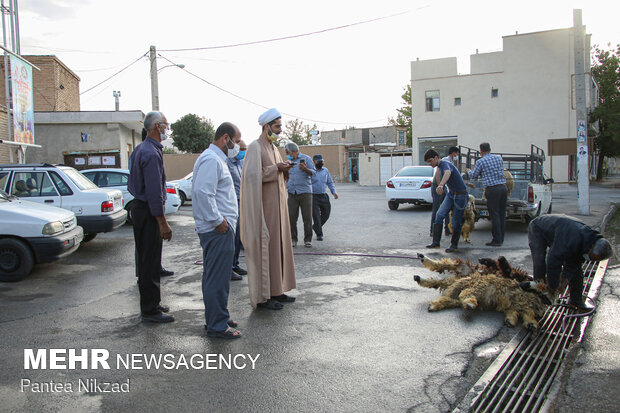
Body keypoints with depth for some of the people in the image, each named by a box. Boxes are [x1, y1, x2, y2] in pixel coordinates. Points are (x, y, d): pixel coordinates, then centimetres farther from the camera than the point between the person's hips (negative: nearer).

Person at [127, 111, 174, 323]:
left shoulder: (140, 149, 14)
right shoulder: (151, 153, -19)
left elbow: (132, 185, 21)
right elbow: (154, 192, -23)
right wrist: (163, 222, -21)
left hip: (140, 208, 11)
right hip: (149, 212, -11)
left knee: (146, 260, 17)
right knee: (150, 263, -3)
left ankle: (151, 303, 29)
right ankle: (150, 310, 6)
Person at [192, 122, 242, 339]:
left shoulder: (216, 158, 20)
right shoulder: (211, 159, -15)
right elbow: (202, 192, -25)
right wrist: (218, 221, -20)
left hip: (220, 229, 11)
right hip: (218, 231, -11)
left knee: (215, 277, 17)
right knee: (217, 278, -4)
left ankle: (216, 318, 28)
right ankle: (217, 326, 3)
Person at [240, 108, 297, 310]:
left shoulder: (273, 147, 17)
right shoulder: (255, 147, -10)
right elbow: (253, 174, -22)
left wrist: (283, 170, 3)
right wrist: (276, 169, -17)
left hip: (277, 204, 9)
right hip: (263, 206, -9)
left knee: (278, 245, 11)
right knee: (264, 248, -6)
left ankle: (276, 290, 20)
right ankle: (262, 296, 1)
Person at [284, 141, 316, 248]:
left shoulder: (306, 158, 4)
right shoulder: (288, 161, 20)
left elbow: (314, 172, -4)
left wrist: (305, 169, -21)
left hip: (305, 192, -4)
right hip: (292, 192, 4)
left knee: (307, 217, -4)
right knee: (291, 217, -2)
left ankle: (307, 240, 4)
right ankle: (293, 239, 7)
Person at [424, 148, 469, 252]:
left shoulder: (445, 164, -21)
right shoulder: (440, 167, 9)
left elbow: (448, 173, -45)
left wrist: (440, 185, -62)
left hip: (461, 195, -8)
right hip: (451, 194, 8)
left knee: (456, 221, -3)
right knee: (440, 215, -7)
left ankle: (454, 245, 12)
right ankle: (436, 242, -7)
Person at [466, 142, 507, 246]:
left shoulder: (480, 161, -4)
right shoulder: (499, 158, 12)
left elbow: (473, 176, 5)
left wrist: (468, 171, 27)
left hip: (492, 189, -6)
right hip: (503, 187, 6)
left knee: (494, 215, -3)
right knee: (502, 214, 10)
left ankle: (497, 240, -1)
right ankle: (501, 238, 16)